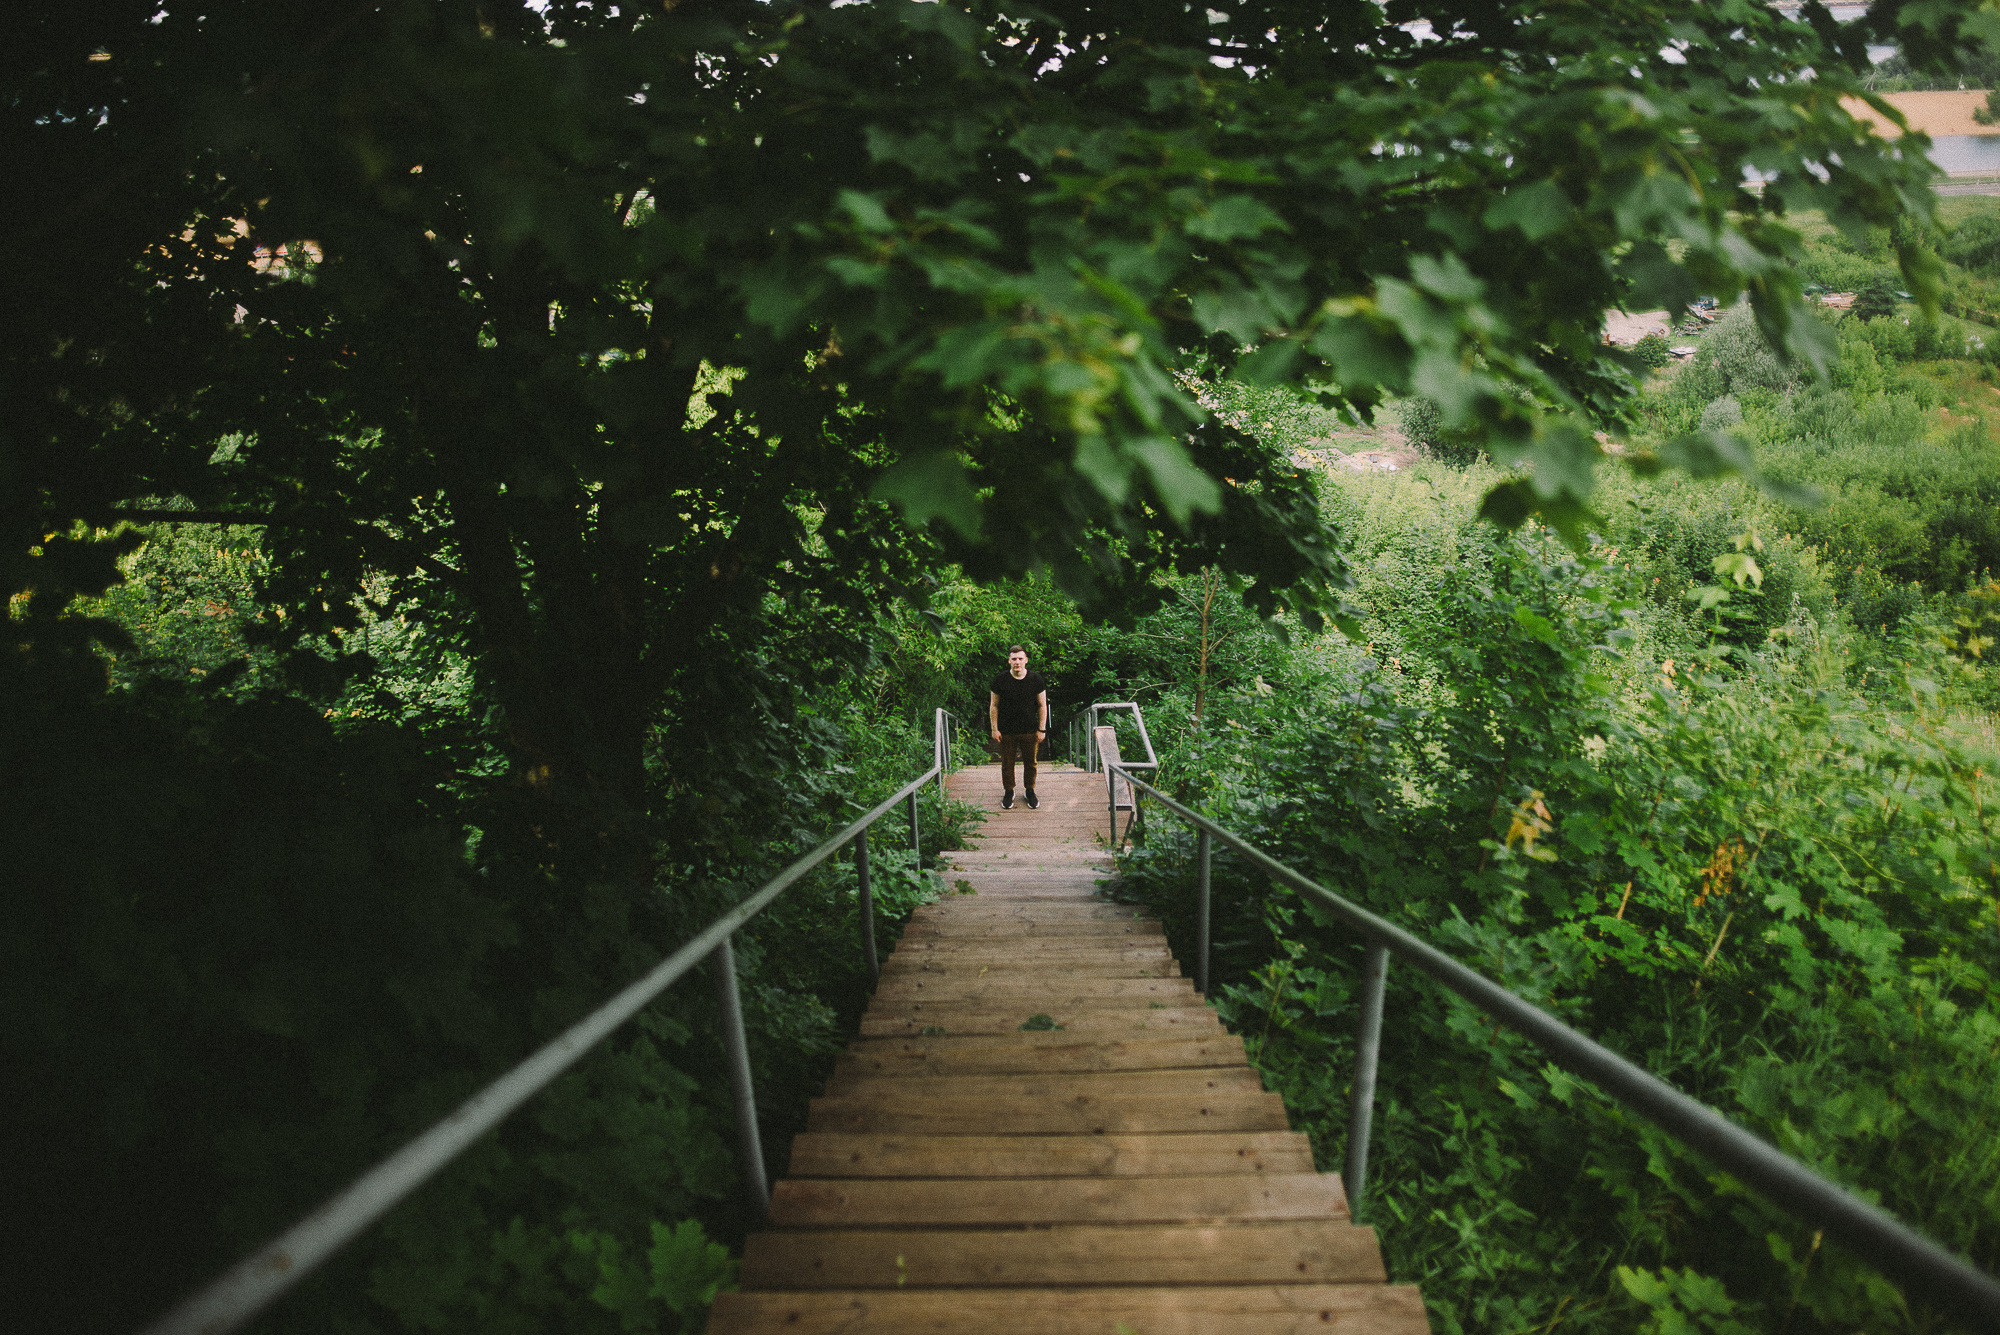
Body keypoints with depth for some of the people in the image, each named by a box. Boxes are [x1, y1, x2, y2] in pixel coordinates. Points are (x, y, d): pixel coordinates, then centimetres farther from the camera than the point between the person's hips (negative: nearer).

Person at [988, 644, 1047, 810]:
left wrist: (1042, 729, 0)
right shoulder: (1000, 680, -6)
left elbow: (1042, 705, 2)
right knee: (1007, 763, 9)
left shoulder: (1036, 679, -4)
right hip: (1006, 732, 0)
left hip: (1030, 731, 0)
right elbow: (993, 705, 1)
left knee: (1030, 763, 11)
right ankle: (1009, 792, 28)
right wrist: (994, 729, -2)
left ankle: (1030, 791, 31)